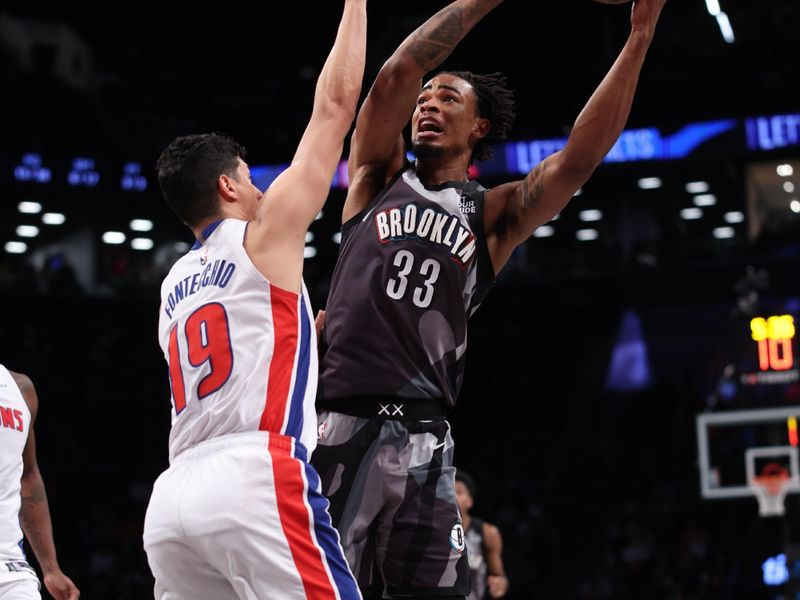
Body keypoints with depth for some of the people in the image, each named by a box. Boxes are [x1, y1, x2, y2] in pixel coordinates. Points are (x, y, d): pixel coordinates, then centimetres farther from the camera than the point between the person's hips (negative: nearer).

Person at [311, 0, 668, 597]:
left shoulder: (493, 214, 16)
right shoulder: (379, 178, 16)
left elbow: (580, 156, 2)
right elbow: (397, 73, 2)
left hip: (423, 441, 1)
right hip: (339, 425, -1)